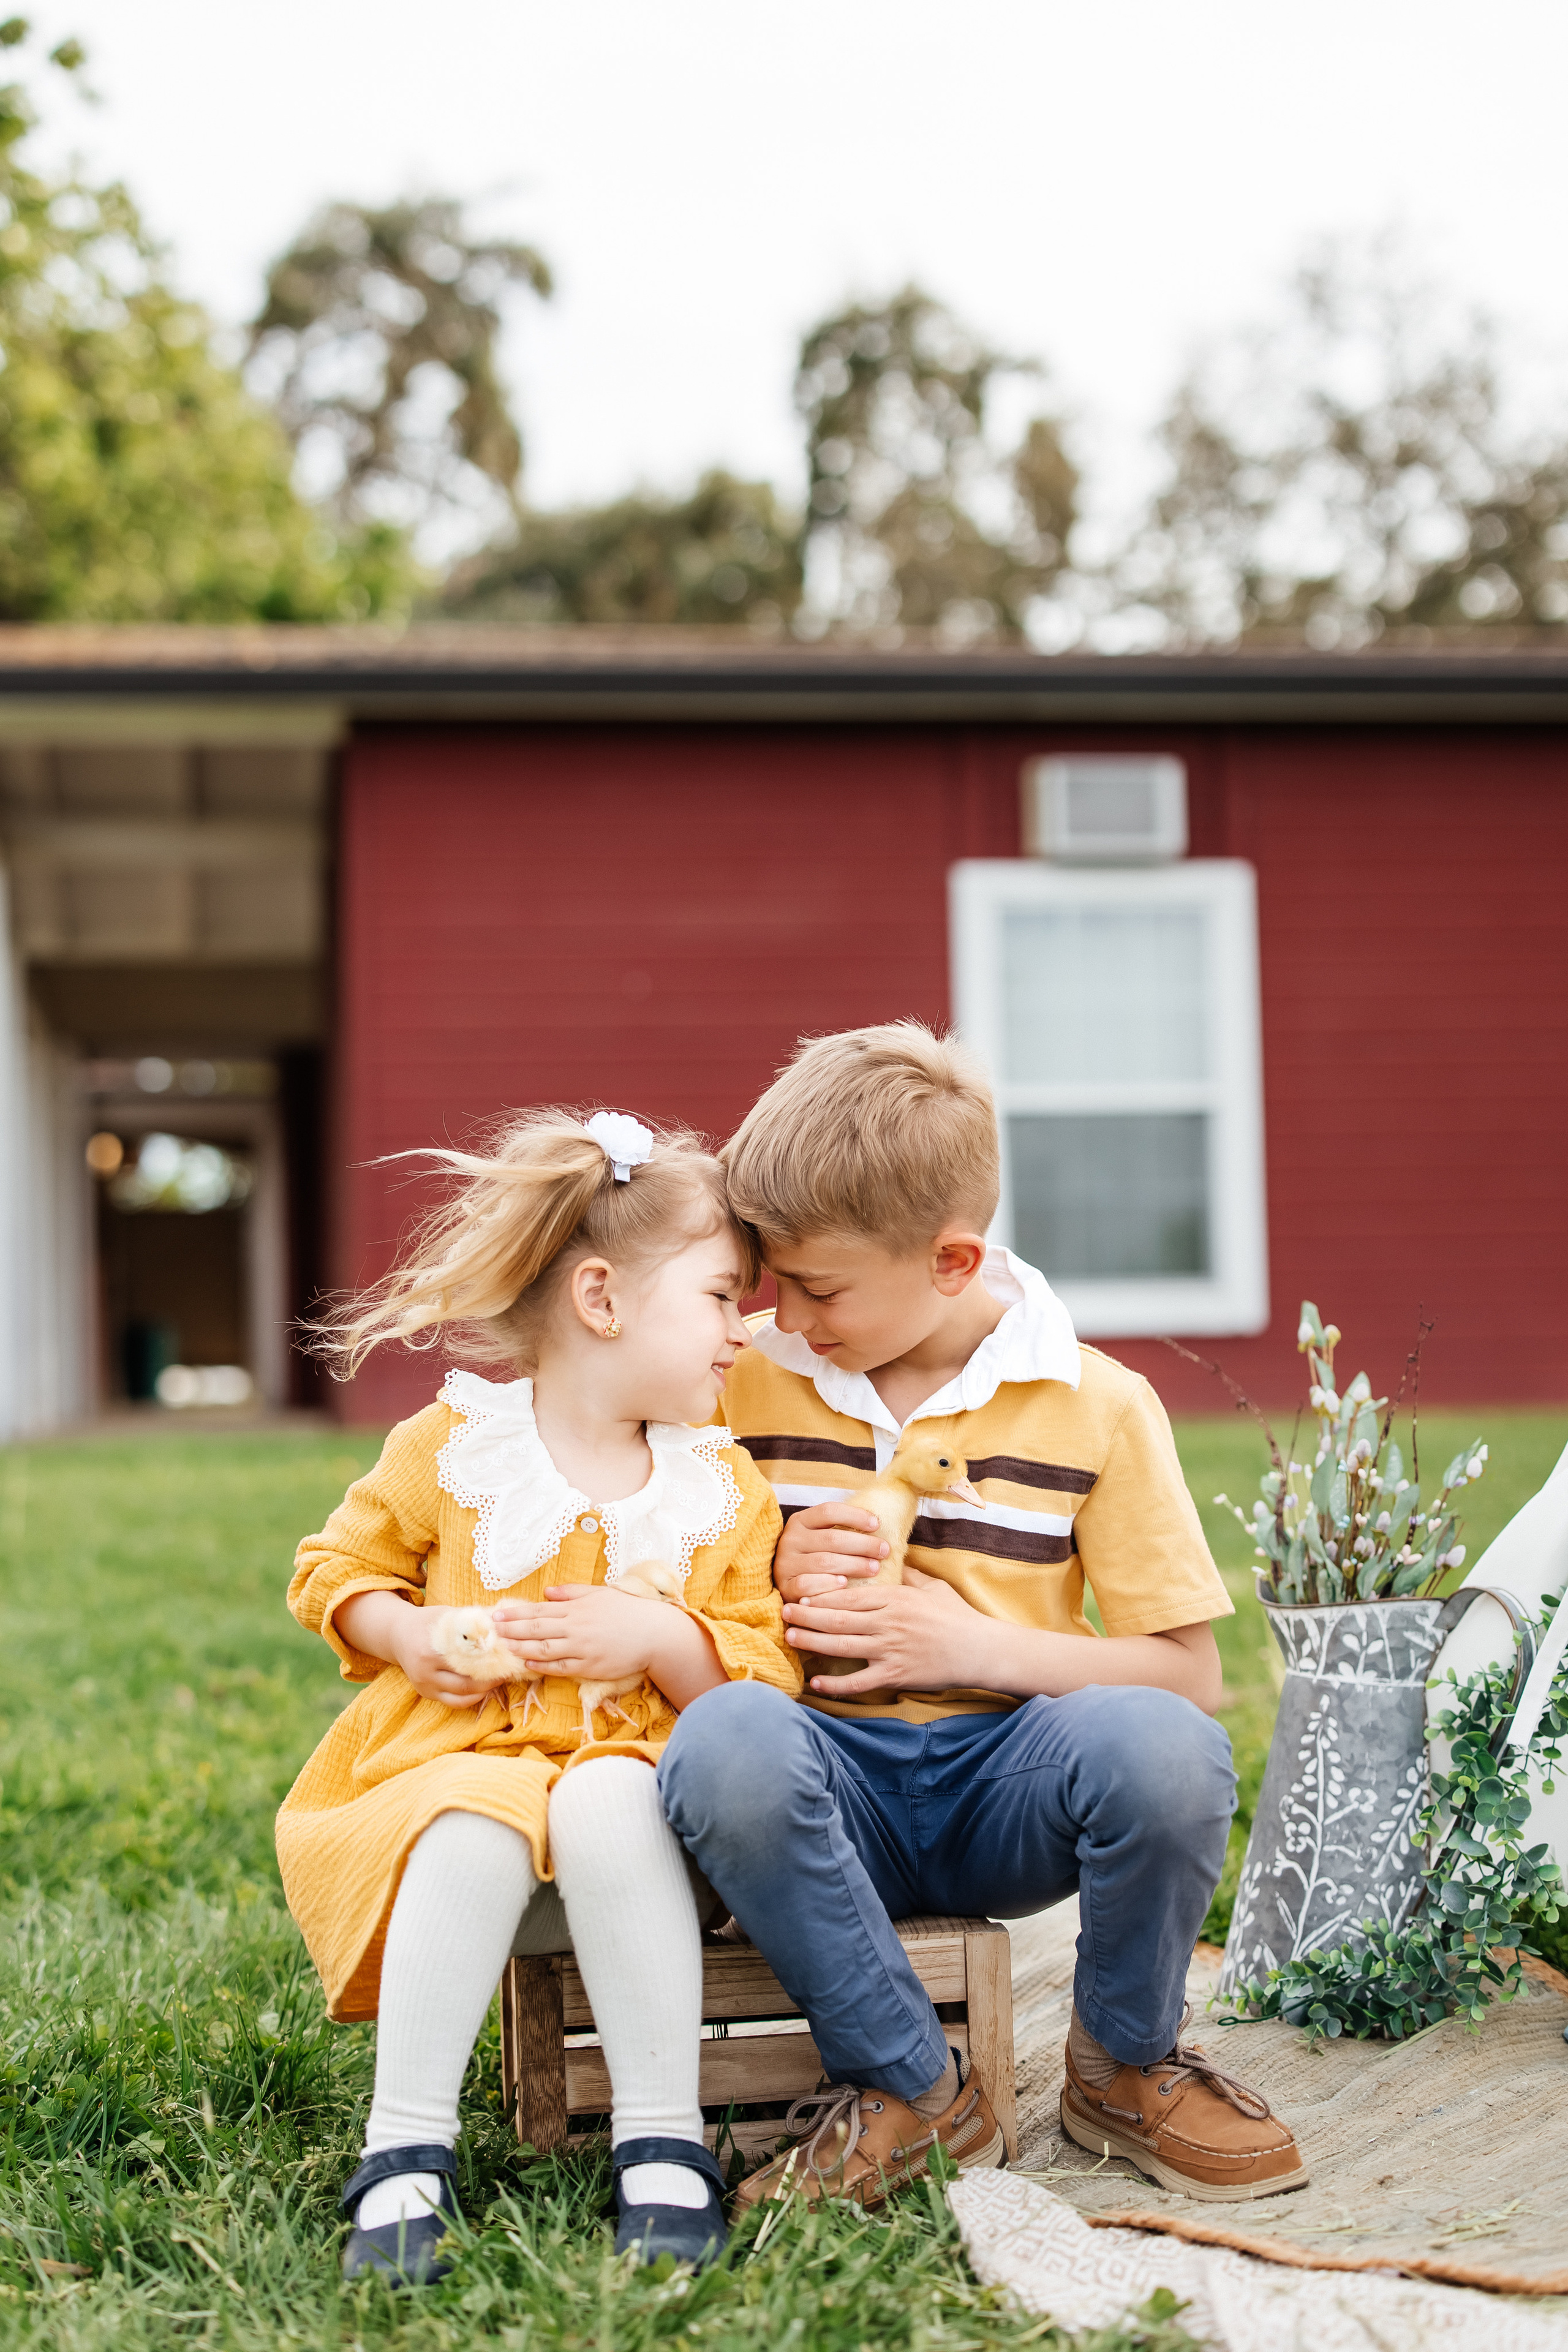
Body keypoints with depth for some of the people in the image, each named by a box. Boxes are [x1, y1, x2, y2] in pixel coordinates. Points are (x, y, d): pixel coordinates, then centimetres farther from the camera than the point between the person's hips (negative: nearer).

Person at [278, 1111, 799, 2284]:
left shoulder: (724, 1491, 6)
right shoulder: (449, 1448, 1)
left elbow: (763, 1679, 3)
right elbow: (334, 1572, 12)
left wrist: (656, 1635, -14)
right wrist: (412, 1634, -7)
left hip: (632, 1760, 1)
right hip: (460, 1761, -1)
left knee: (607, 1803, -34)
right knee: (474, 1833, -35)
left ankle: (663, 2140, -25)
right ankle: (407, 2149, -24)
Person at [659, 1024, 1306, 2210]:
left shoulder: (1097, 1405, -1)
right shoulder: (747, 1380, 5)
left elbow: (1191, 1675, -2)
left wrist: (975, 1645, -13)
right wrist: (774, 1583, -7)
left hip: (1008, 1778, -1)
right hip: (835, 1785, 1)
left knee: (1163, 1747, -35)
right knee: (723, 1738, -35)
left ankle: (1124, 2063, -2)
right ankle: (909, 2089, -13)